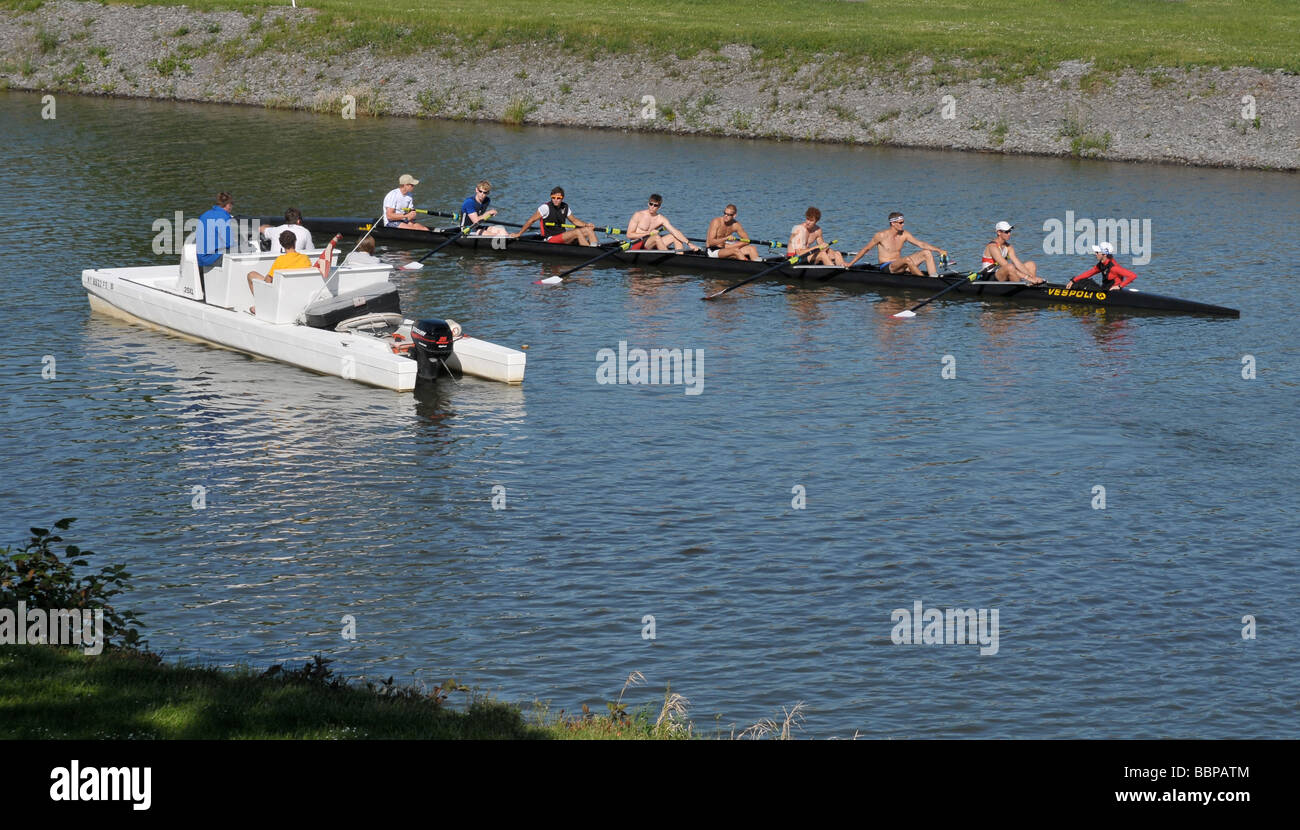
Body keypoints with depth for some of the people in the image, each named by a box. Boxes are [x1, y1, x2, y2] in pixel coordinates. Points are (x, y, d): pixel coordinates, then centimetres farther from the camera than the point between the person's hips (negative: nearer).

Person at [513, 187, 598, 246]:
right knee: (577, 232, -27)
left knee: (589, 229, -5)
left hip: (562, 236, 8)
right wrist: (518, 234, -4)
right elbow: (531, 220, -6)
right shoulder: (546, 207, -10)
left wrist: (586, 224, 3)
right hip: (550, 239, -8)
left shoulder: (565, 207, 9)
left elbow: (574, 220, 21)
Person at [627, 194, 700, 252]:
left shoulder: (661, 219, 5)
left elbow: (674, 231, -5)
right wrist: (649, 233, -10)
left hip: (650, 247, 5)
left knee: (675, 237, -5)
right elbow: (629, 235, -7)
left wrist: (689, 243, -18)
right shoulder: (638, 215, -3)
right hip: (637, 247, -5)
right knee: (656, 237, -32)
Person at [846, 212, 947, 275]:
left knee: (927, 253, -7)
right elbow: (865, 249, 1)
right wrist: (850, 263, 4)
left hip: (899, 265, 6)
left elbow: (921, 244, 2)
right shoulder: (882, 236, -8)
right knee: (907, 259, -37)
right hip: (885, 267, -6)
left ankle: (934, 277, -22)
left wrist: (938, 250, -11)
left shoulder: (904, 235, 5)